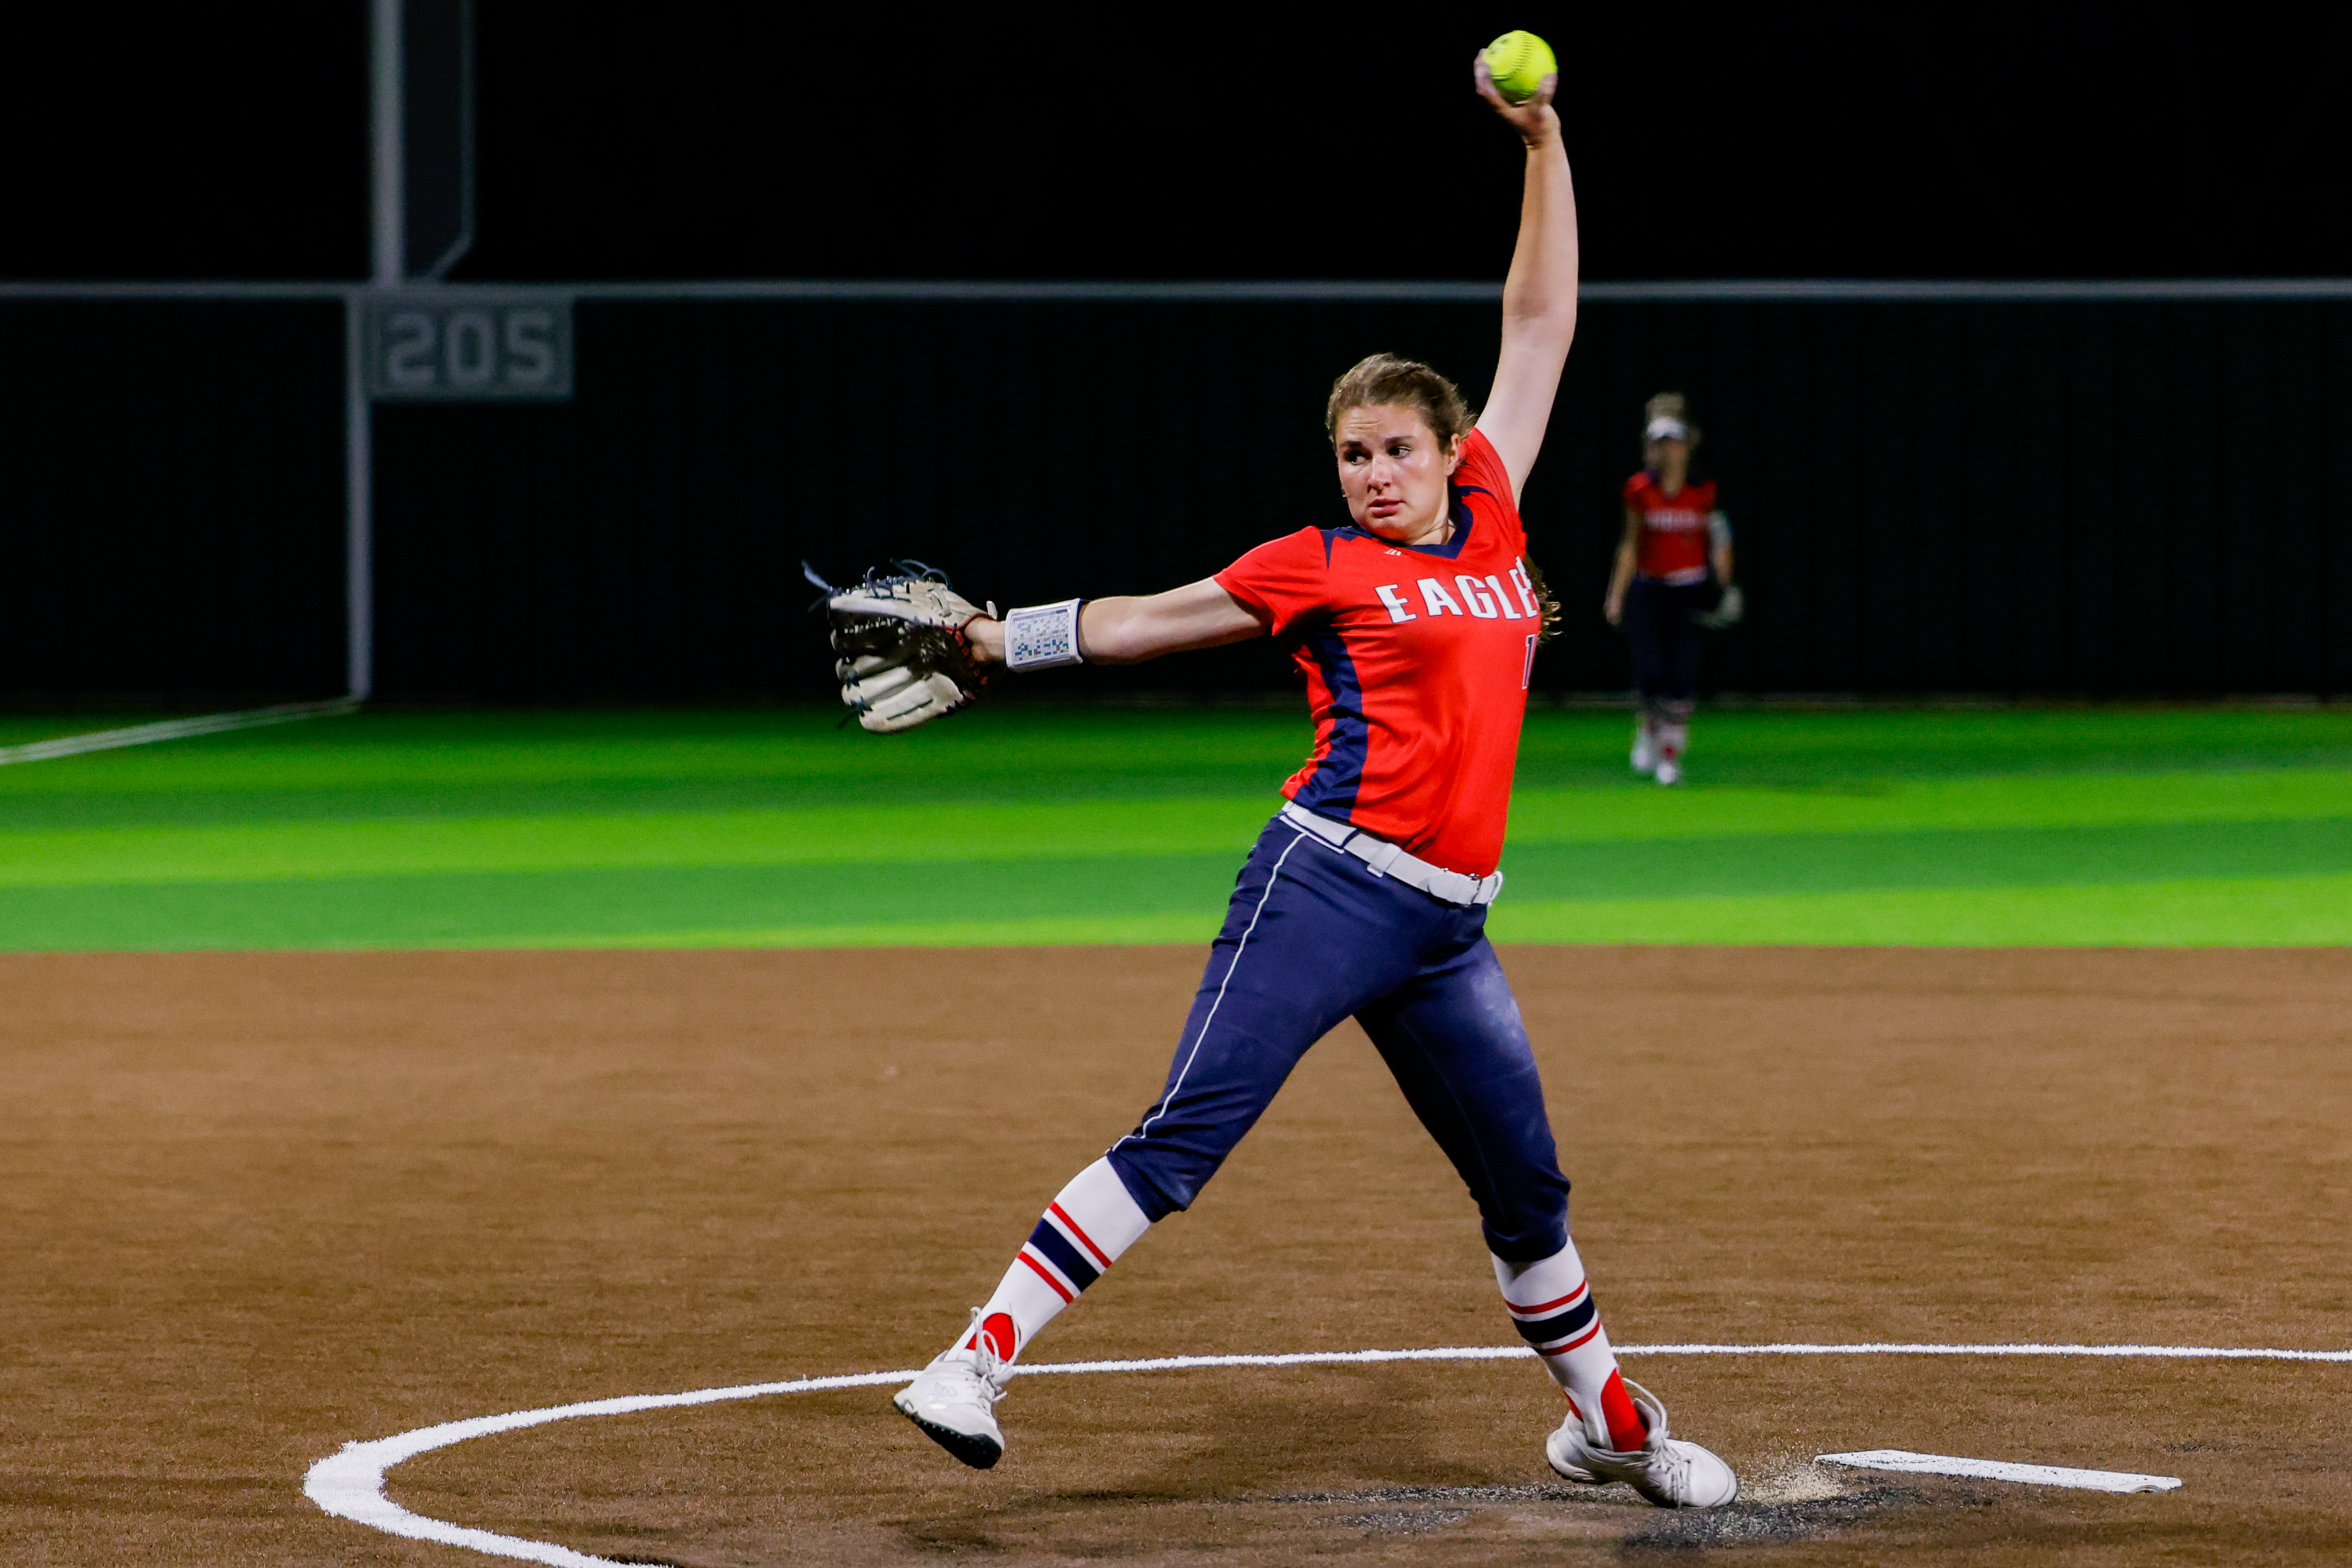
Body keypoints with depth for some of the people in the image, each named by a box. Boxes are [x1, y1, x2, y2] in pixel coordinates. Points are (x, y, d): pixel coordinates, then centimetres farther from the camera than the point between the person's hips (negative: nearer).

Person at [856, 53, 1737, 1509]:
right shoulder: (1318, 566, 3)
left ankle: (1609, 1420, 30)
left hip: (1451, 924, 5)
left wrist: (1545, 145, 17)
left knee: (1526, 1183, 12)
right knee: (1185, 1133, -14)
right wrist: (998, 638, 3)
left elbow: (1542, 322, 18)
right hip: (1330, 886, -5)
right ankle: (980, 1359, -17)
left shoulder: (1490, 519, 14)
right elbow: (1152, 617, 10)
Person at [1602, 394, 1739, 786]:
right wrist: (1617, 595, 4)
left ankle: (1671, 753, 6)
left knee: (1682, 677, -7)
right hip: (1648, 590, 0)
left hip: (1690, 591, 0)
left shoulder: (1703, 491, -1)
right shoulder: (1640, 490, 0)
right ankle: (1649, 729, 22)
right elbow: (1631, 545, 6)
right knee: (1650, 677, -8)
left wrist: (1723, 584, -8)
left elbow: (1719, 542, 6)